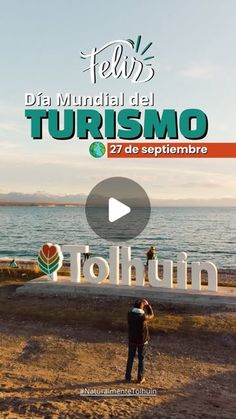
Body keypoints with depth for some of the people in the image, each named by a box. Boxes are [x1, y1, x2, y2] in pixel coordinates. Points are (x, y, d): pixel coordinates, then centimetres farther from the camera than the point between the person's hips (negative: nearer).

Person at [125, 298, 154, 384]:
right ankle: (140, 378, 20)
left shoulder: (129, 315, -14)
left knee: (130, 358, 15)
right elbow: (151, 315, -2)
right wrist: (148, 305, 4)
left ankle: (128, 377, 20)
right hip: (142, 341, -3)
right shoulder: (143, 317, -23)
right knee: (141, 359, 13)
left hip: (132, 340, 3)